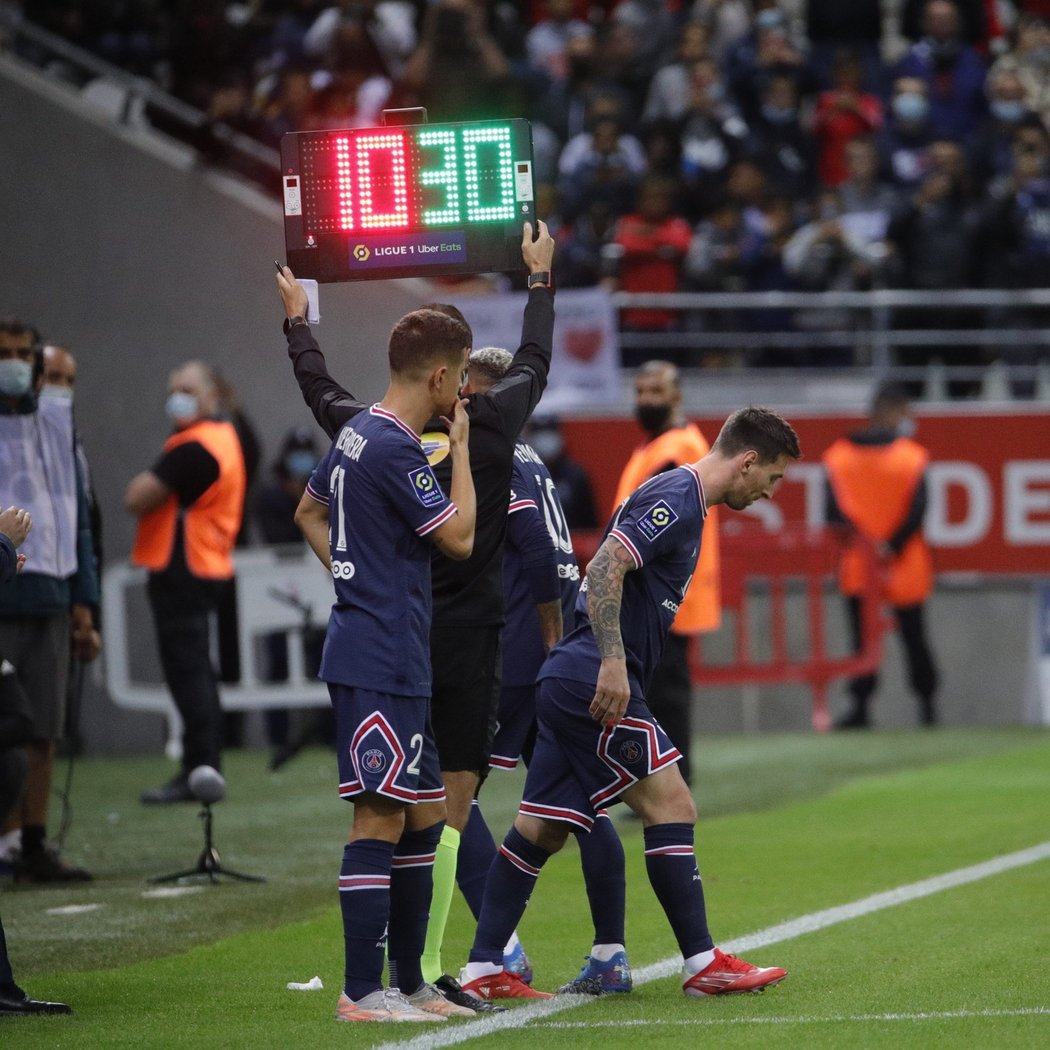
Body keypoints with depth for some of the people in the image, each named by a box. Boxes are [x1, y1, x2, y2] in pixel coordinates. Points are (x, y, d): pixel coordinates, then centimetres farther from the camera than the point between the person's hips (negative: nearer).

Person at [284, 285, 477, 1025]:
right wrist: (461, 446, -2)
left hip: (391, 663, 10)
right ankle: (363, 991, -9)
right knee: (380, 819, -9)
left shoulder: (358, 433, 13)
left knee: (423, 817, 14)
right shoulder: (396, 449, -17)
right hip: (382, 664, -10)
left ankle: (408, 980, 19)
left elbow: (310, 511, 27)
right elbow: (460, 537, -12)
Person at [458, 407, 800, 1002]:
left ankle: (482, 972, 7)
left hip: (571, 684, 10)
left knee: (542, 829, 8)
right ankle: (703, 964, -6)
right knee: (671, 807, -8)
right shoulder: (676, 501, -11)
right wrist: (613, 662, -27)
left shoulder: (680, 500, 21)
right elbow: (606, 568, -22)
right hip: (595, 682, -10)